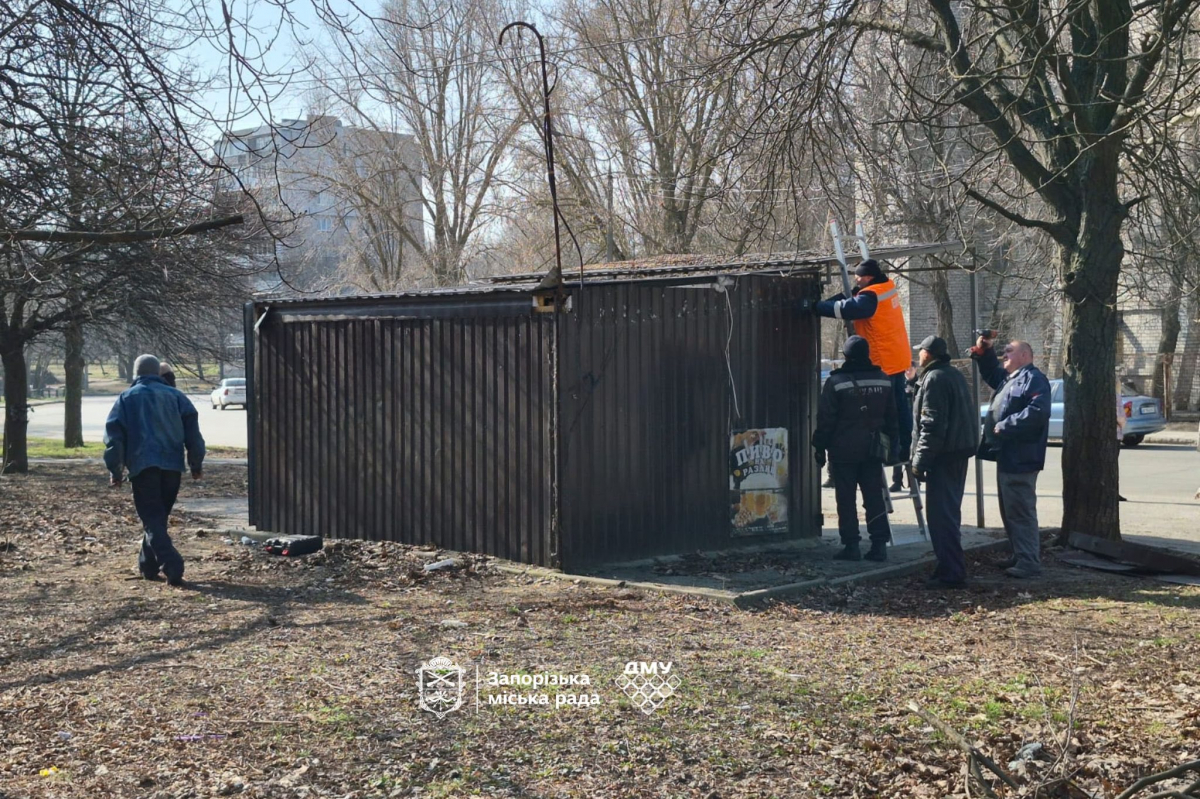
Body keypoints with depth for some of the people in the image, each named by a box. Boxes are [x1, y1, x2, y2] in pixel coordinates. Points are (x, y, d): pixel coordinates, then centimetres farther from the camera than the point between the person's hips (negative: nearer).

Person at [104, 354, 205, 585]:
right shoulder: (175, 396, 14)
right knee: (160, 516, 17)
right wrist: (196, 463, 10)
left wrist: (115, 470, 8)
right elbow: (192, 430, 7)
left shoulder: (126, 398, 10)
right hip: (172, 465, 3)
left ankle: (171, 565, -22)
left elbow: (114, 435, 4)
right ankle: (148, 565, 24)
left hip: (143, 465, -3)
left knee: (152, 518, -5)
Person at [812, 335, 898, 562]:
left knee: (846, 500, 1)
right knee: (875, 498, 8)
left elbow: (826, 419, -8)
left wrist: (820, 447, 0)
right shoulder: (883, 380, 6)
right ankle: (879, 545, 6)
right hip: (873, 450, 4)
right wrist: (890, 443, 19)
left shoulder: (836, 382, -10)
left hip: (844, 451, -4)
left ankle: (851, 545, 0)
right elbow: (891, 417, 12)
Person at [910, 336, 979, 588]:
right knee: (950, 513, 17)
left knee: (941, 514, -9)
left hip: (943, 456, -10)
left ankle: (951, 573, -10)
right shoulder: (956, 376, 17)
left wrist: (920, 461, -18)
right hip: (960, 452, 10)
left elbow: (932, 425, -20)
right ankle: (952, 566, 24)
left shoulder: (934, 379, -14)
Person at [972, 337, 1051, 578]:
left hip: (1019, 459, -11)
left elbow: (1037, 411, -27)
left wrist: (1005, 426, -22)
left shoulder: (1033, 378, -12)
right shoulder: (1008, 377, 19)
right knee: (1010, 511, 17)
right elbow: (990, 373, 39)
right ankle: (1020, 556, 25)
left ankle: (1029, 562, -7)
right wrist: (984, 352, 19)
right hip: (1007, 457, 11)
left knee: (1020, 511, -10)